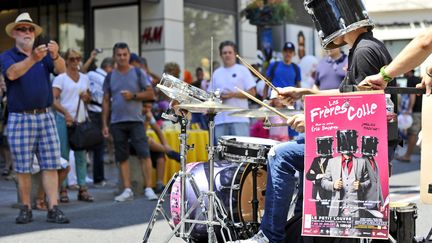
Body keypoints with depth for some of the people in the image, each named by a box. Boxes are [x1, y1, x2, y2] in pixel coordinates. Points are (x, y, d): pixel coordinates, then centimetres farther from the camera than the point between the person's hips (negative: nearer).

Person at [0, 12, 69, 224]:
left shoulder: (45, 55, 10)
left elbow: (61, 70, -9)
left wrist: (55, 56, -31)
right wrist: (32, 59, -38)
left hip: (45, 116, 3)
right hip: (20, 118, -3)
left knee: (51, 165, -2)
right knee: (23, 168, 1)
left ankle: (53, 209, -1)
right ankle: (25, 209, 10)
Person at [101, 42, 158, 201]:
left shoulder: (138, 73, 4)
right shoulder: (110, 77, 11)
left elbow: (150, 94, 1)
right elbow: (106, 101, 12)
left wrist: (133, 95, -14)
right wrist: (104, 124, 6)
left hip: (135, 120, -3)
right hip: (117, 122, 3)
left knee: (144, 154, -10)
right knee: (122, 157, 5)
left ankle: (148, 189, -7)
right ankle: (127, 190, 10)